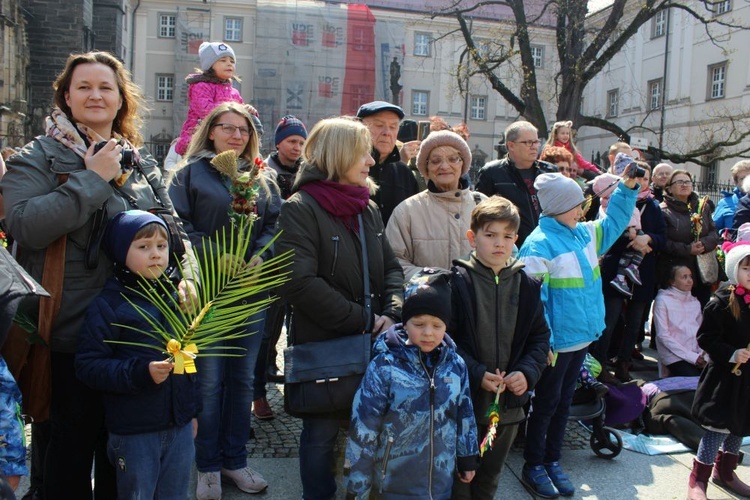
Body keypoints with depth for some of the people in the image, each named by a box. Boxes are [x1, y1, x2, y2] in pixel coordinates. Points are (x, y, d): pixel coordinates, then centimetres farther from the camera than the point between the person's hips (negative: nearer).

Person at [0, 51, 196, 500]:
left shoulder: (141, 161, 10)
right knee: (74, 439, 9)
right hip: (72, 331, -5)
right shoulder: (38, 157, -5)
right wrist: (92, 179, -20)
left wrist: (183, 274, -2)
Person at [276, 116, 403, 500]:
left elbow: (391, 267, 11)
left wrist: (392, 314, -9)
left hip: (370, 343, 6)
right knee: (322, 432, 8)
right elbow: (299, 282, -22)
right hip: (322, 345, -6)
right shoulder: (300, 209, -12)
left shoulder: (368, 209, 9)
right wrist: (364, 320, -19)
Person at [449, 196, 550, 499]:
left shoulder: (526, 285, 2)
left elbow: (540, 337, 6)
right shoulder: (457, 281, -12)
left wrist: (527, 372, -10)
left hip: (509, 403, 4)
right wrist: (476, 373, -21)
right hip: (464, 400, -4)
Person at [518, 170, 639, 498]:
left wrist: (627, 187, 13)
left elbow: (613, 223, 24)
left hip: (581, 338, 8)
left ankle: (552, 461, 31)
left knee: (564, 401, 17)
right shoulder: (540, 243, -18)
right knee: (546, 403, 5)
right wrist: (542, 342, -23)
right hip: (556, 342, -8)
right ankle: (533, 467, 20)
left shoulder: (585, 234, 8)